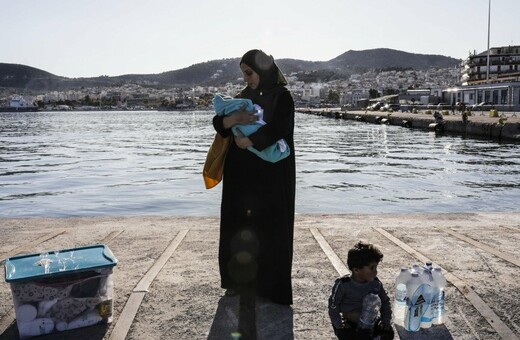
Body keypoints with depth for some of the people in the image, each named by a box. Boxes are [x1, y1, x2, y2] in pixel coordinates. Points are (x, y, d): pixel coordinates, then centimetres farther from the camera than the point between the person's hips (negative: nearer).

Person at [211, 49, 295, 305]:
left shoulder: (282, 97, -7)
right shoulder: (244, 97, 12)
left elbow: (277, 128, -23)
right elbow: (218, 122, 2)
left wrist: (246, 141, -14)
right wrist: (233, 118, -20)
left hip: (271, 176, -6)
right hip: (241, 176, 6)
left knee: (269, 227, -1)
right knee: (238, 225, 8)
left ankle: (271, 285, 12)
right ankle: (239, 280, 22)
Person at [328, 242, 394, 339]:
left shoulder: (376, 283, -7)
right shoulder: (343, 285, -19)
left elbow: (385, 301, 7)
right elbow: (333, 305, -9)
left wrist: (385, 320, -4)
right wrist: (338, 323, -15)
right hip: (349, 324, -3)